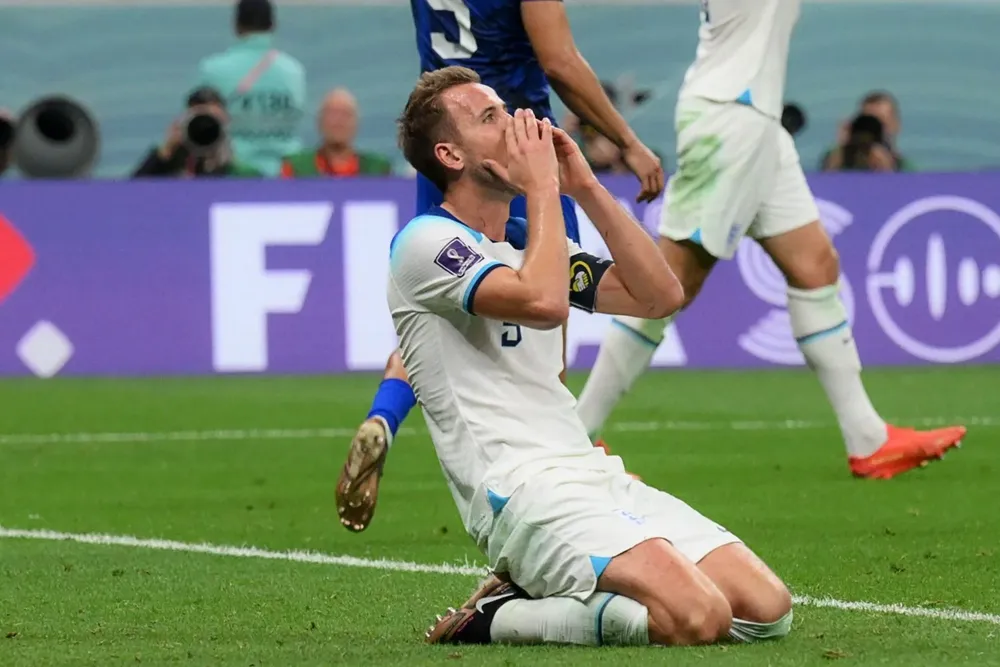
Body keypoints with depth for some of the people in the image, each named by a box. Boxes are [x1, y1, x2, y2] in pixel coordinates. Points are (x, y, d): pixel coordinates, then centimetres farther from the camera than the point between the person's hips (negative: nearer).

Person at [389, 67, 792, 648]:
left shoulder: (529, 241, 23)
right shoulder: (426, 242, -4)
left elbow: (660, 295, 14)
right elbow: (544, 302, -21)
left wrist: (585, 187, 9)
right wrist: (541, 186, -9)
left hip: (594, 476, 9)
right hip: (523, 490, -9)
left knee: (768, 609, -6)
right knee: (697, 617, -28)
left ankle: (548, 599, 6)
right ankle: (497, 619, -9)